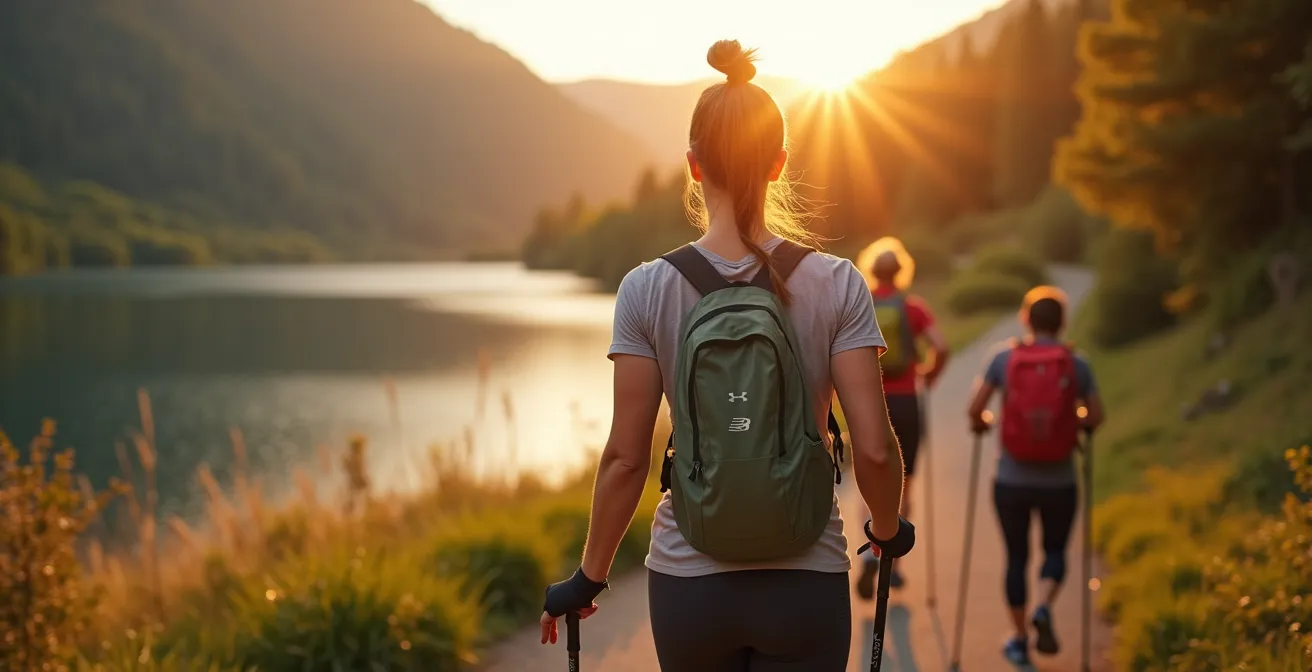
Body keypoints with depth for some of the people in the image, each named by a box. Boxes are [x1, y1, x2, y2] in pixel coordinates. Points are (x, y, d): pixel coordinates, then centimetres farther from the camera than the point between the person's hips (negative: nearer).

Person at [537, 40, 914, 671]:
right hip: (805, 586, -1)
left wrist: (589, 577, 5)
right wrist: (888, 528, 12)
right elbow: (873, 449, -8)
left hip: (689, 583, 1)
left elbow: (625, 458, -7)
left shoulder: (647, 289, -6)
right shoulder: (836, 285, -6)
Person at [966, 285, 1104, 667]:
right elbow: (1095, 417, -1)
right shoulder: (1076, 365, -4)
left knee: (1016, 558, 16)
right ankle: (1043, 609, -8)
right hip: (1059, 482, 0)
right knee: (1055, 552, 19)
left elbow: (975, 410, -6)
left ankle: (1020, 641, 21)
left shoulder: (1004, 359, -5)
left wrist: (980, 424, 16)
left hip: (1011, 481, 0)